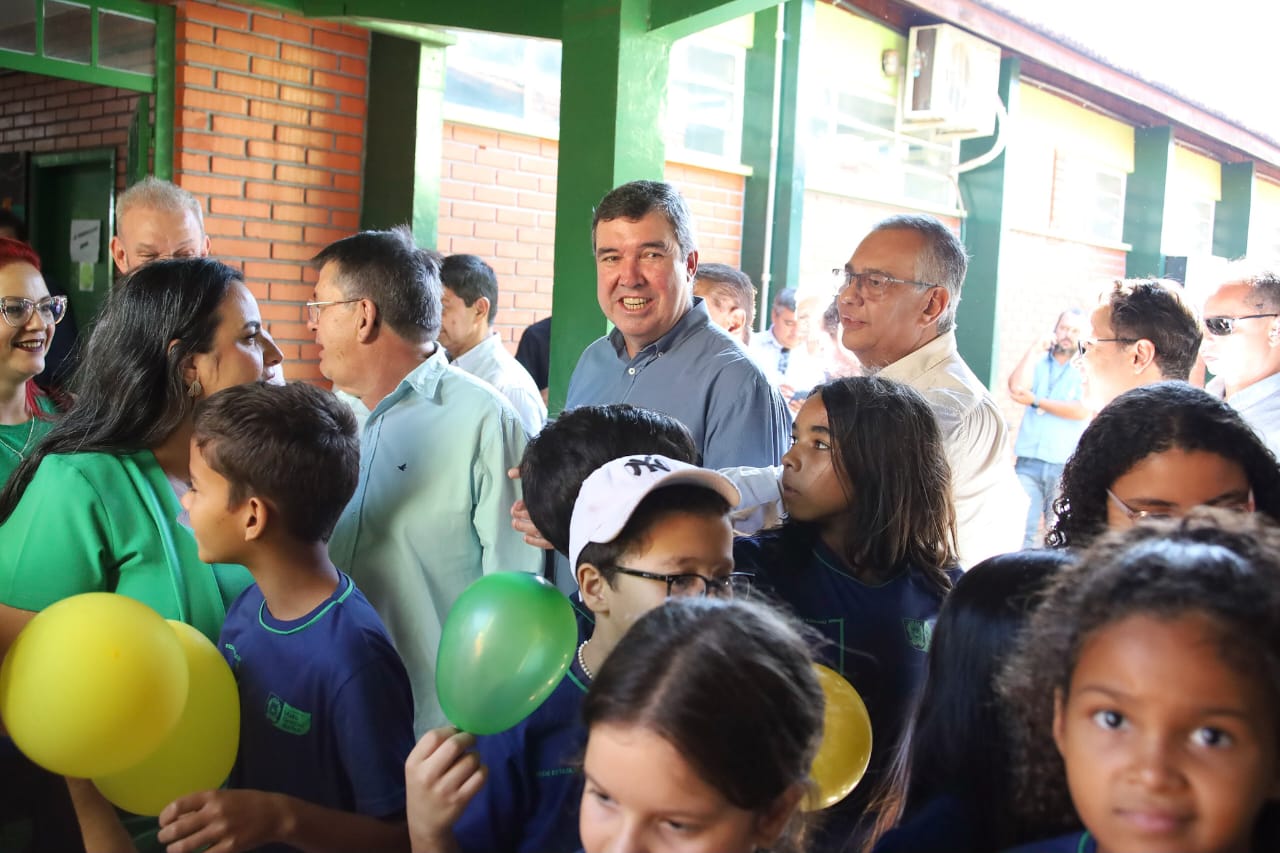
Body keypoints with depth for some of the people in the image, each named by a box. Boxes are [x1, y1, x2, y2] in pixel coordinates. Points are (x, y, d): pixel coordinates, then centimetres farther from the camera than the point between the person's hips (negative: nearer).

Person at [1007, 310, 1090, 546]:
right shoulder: (1038, 363, 12)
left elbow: (1082, 411, -12)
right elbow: (1016, 387, -6)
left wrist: (1036, 401, -7)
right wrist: (1034, 350, -2)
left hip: (1066, 466, -2)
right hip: (1028, 462, 2)